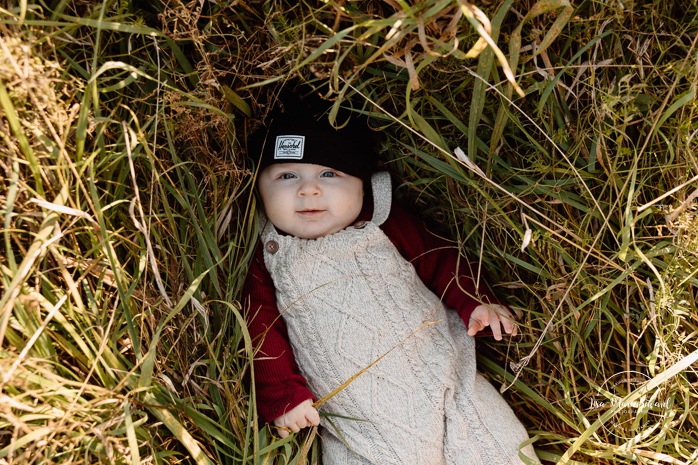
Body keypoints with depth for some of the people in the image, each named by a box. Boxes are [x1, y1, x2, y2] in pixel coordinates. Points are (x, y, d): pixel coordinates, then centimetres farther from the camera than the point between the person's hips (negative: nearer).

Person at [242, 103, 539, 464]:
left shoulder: (388, 226, 1)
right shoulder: (270, 261, -1)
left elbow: (439, 258, 10)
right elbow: (263, 334, 1)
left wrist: (474, 303, -4)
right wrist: (283, 395, -8)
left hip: (446, 385, 1)